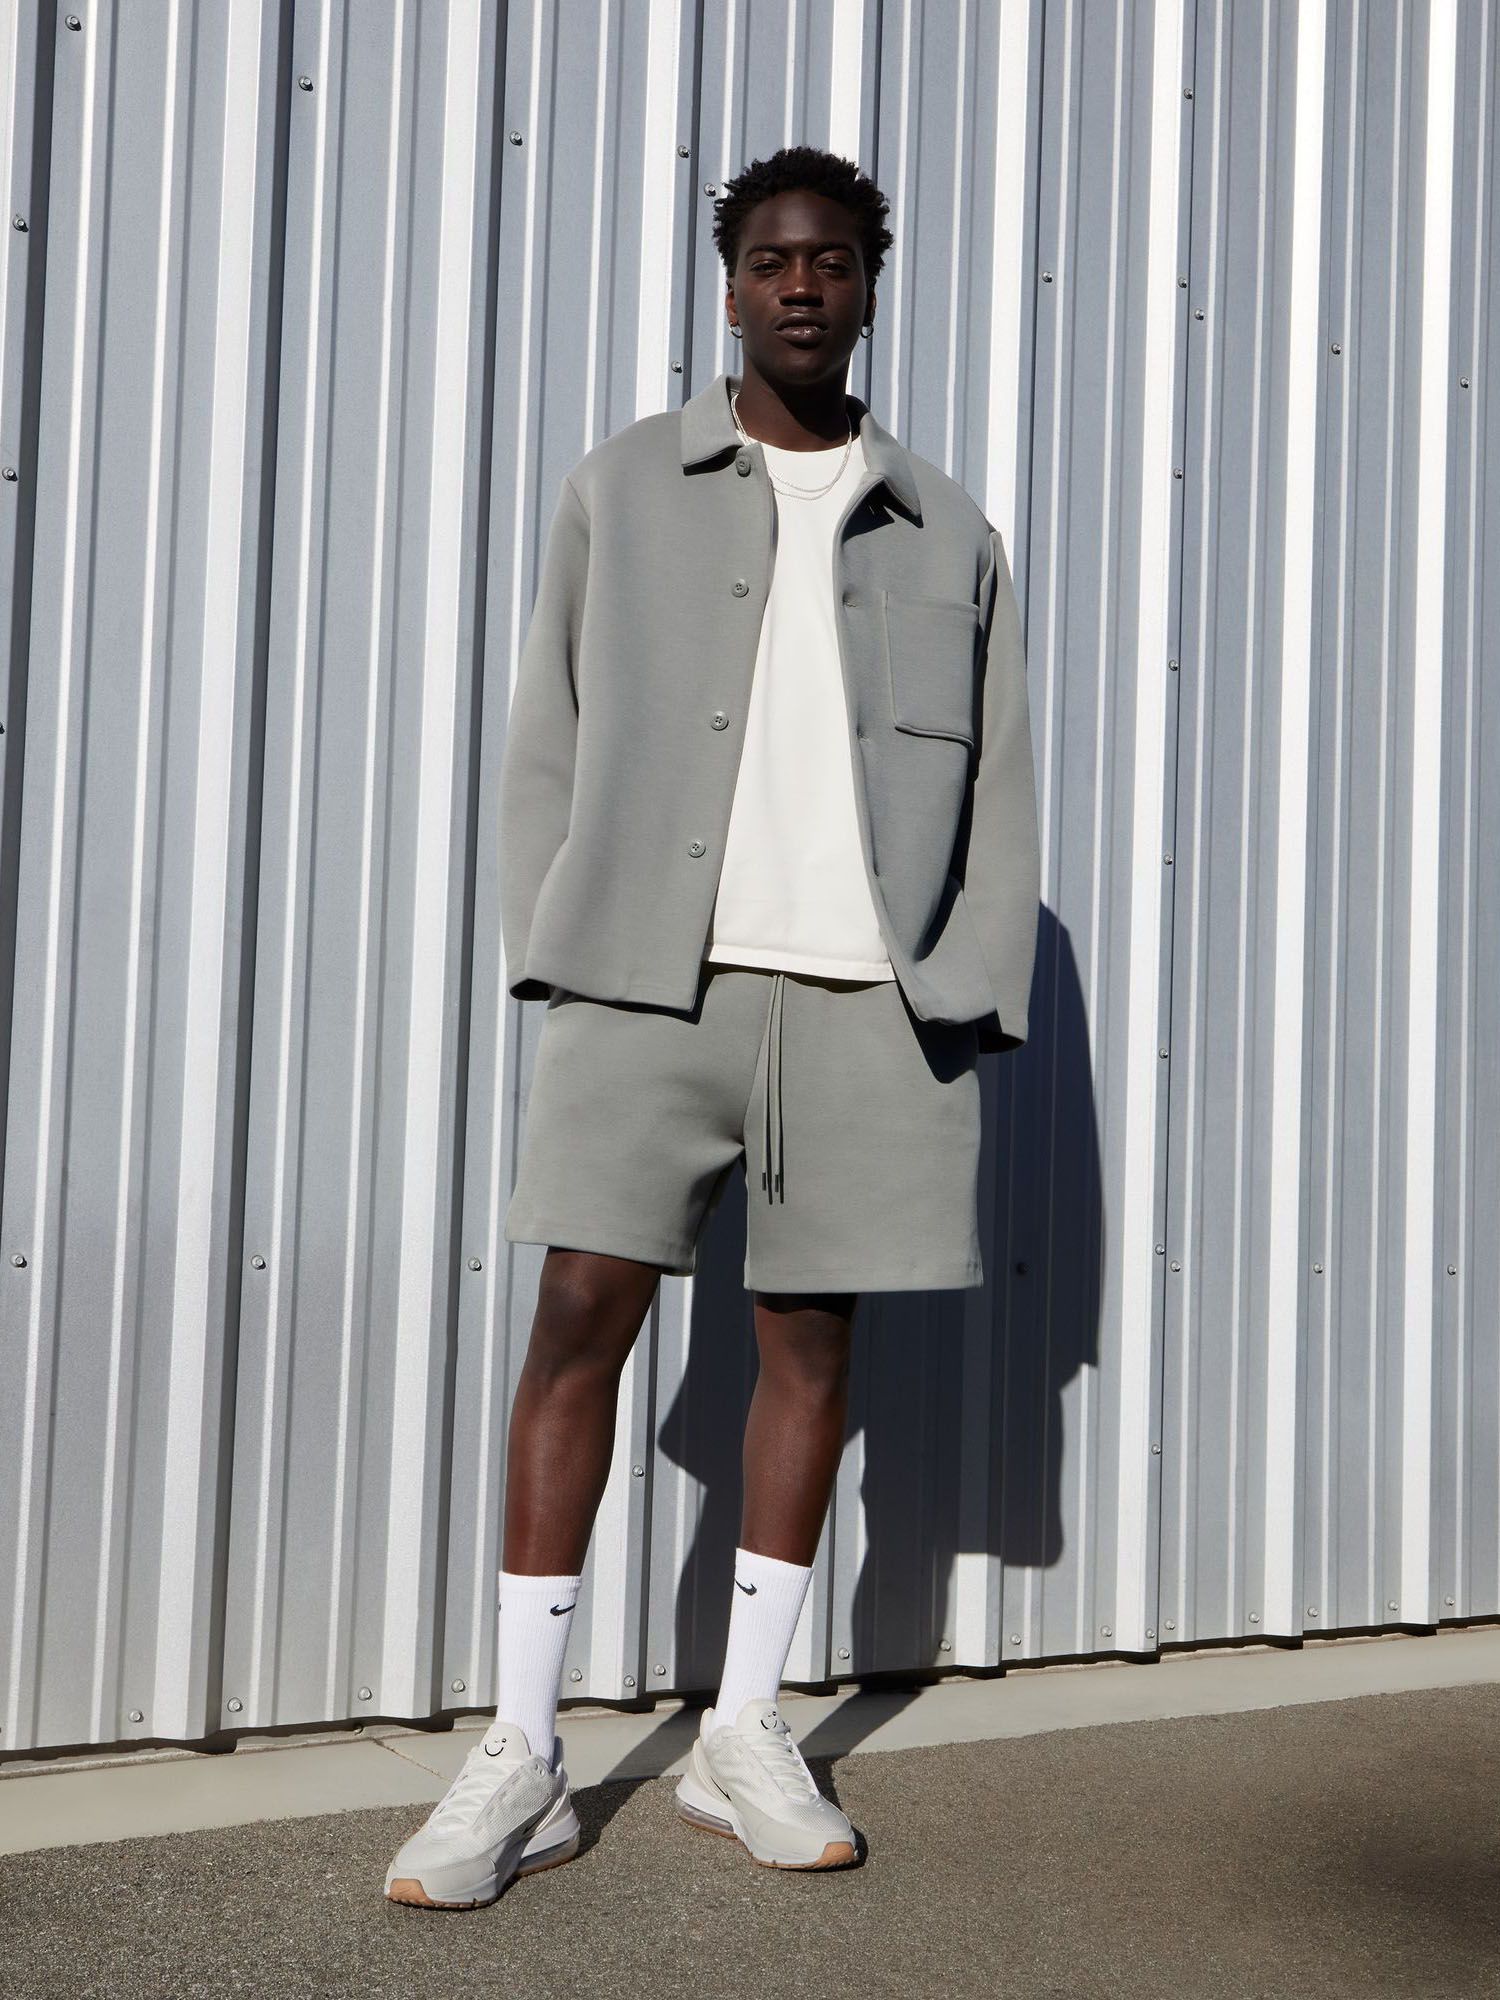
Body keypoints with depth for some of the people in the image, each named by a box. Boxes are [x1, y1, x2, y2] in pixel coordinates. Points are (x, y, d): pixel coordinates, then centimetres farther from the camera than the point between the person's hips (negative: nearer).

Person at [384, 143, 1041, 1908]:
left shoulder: (948, 536, 15)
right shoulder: (622, 489, 11)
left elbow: (997, 789, 12)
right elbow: (546, 744, 9)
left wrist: (970, 997, 2)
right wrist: (553, 957, -2)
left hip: (866, 987, 2)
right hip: (651, 969, -1)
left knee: (810, 1336, 4)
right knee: (580, 1315, -6)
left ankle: (741, 1737, 17)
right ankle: (520, 1761, 2)